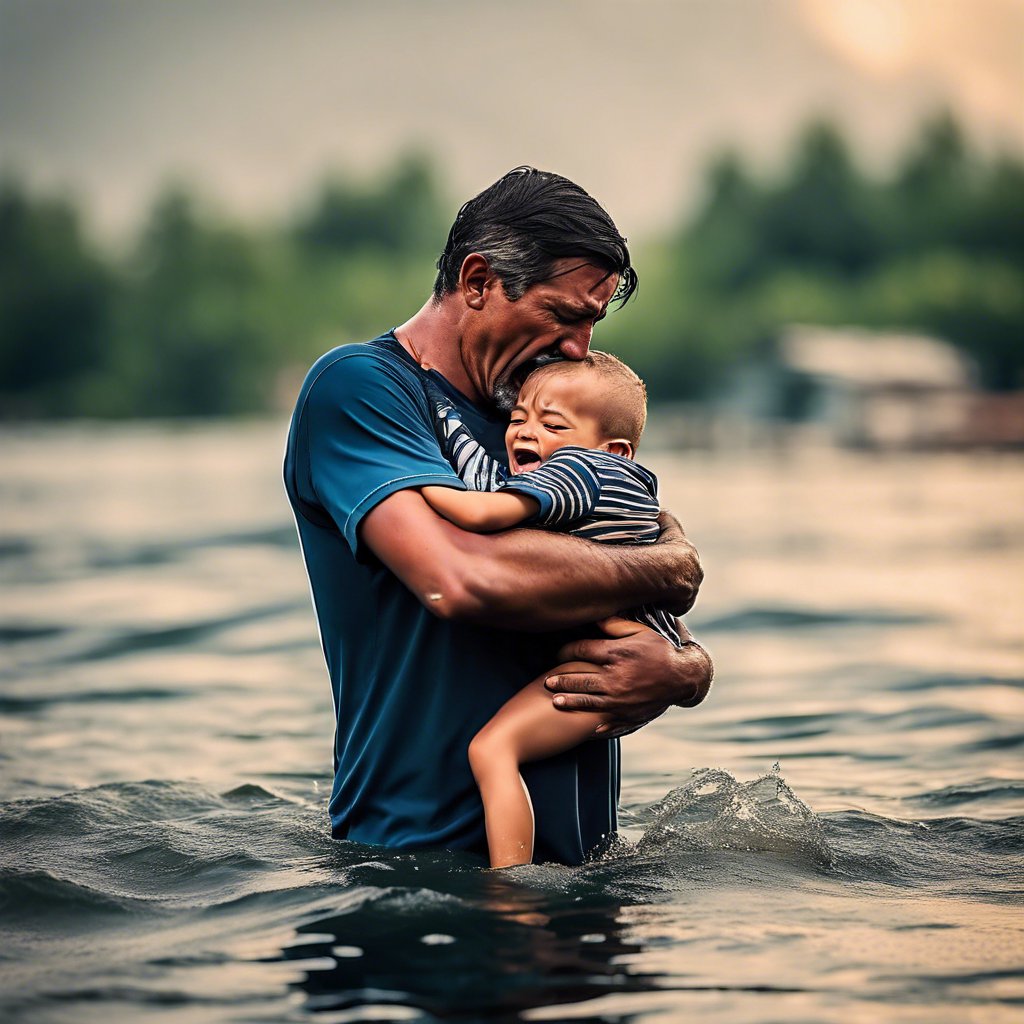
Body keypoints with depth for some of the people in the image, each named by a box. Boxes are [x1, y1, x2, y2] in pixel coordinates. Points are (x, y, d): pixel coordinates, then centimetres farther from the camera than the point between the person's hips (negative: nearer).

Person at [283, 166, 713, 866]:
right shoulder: (356, 387, -6)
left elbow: (690, 653, 18)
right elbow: (460, 576, -25)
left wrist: (680, 674, -9)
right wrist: (668, 570, -10)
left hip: (575, 858, 8)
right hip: (421, 852, -8)